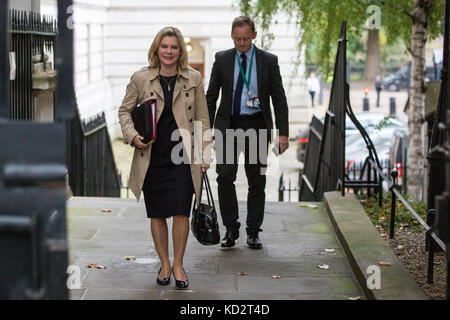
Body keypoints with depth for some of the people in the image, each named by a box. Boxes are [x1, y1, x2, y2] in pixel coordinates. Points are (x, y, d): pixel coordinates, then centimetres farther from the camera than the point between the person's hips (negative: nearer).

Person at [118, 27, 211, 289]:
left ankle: (178, 265, 10)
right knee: (157, 214, 6)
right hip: (152, 157, 1)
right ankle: (165, 264, 22)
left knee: (181, 212, -7)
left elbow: (202, 119, 7)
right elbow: (125, 110, 11)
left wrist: (204, 155, 5)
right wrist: (132, 135, -6)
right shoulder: (141, 79, 1)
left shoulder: (193, 78, 3)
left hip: (183, 157, 0)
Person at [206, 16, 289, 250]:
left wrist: (283, 133, -4)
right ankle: (230, 229, 4)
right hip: (227, 124, 1)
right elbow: (211, 96, 9)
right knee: (225, 176, -9)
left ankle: (253, 233, 13)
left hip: (256, 125, 0)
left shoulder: (268, 61, 2)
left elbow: (279, 99, 3)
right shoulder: (222, 59, 5)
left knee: (257, 181, 3)